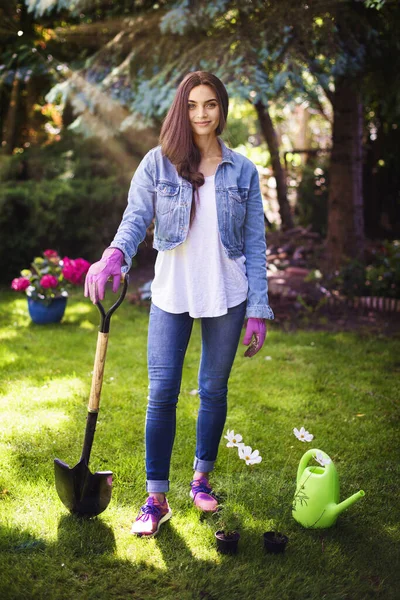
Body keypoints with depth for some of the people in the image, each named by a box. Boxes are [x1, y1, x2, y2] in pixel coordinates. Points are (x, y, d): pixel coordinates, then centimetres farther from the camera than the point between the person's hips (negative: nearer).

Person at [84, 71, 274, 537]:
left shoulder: (242, 170, 3)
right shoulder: (158, 163, -1)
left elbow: (255, 244, 3)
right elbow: (136, 216, -11)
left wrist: (258, 310, -2)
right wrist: (115, 254, -35)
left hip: (226, 296, 1)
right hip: (171, 293, -1)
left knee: (214, 390, 12)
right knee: (162, 393, -2)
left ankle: (202, 477, 33)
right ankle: (156, 498, 11)